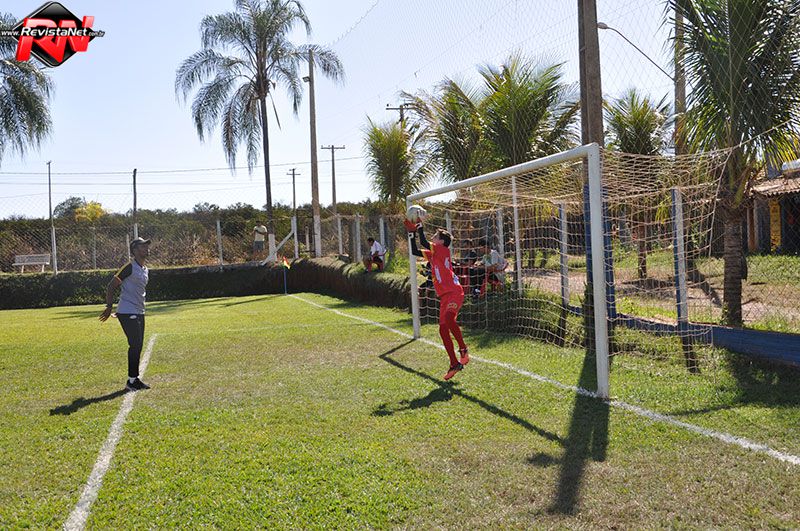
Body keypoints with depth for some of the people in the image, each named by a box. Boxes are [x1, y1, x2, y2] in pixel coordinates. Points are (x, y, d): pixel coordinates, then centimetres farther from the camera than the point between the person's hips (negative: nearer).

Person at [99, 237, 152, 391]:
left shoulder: (145, 270, 15)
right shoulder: (129, 267, -13)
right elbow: (111, 286, -12)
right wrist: (109, 307, -15)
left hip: (139, 313, 9)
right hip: (127, 313, -9)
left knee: (138, 346, 11)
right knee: (135, 345, -9)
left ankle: (135, 379, 19)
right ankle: (131, 381, -1)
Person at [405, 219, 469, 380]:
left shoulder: (443, 250, -4)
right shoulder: (432, 254, 19)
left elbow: (424, 242, -14)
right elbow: (415, 251, 23)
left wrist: (420, 226, -2)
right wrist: (413, 233, 19)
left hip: (454, 293, -9)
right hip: (444, 296, 9)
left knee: (448, 319, -34)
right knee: (443, 330, 3)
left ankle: (463, 349, -17)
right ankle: (454, 364, 10)